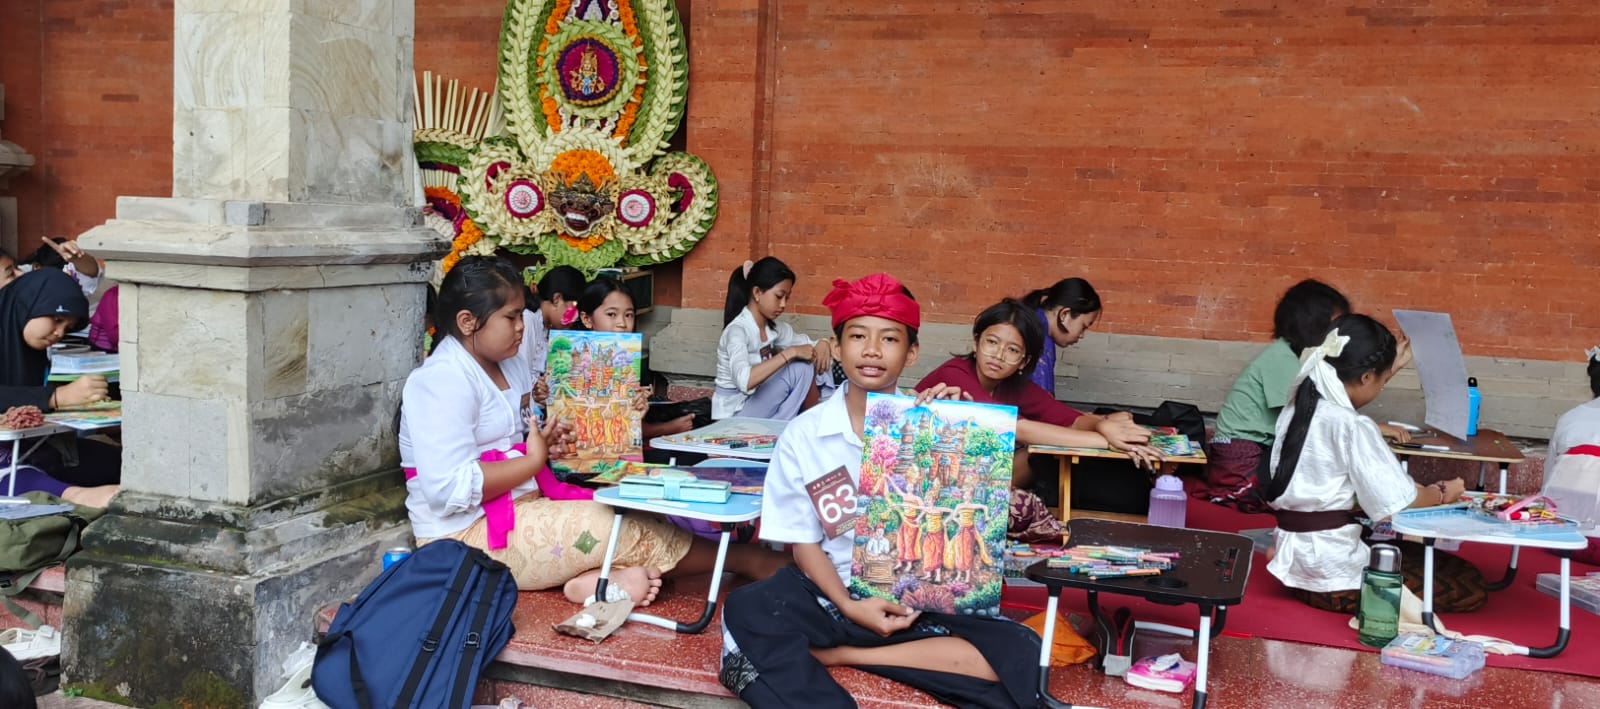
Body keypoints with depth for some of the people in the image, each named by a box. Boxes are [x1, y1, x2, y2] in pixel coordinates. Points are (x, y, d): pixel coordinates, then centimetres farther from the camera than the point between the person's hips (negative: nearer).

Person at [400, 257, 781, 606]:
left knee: (629, 517, -8)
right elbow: (449, 489, -28)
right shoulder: (443, 381, -18)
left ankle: (597, 579, -35)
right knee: (632, 531, -14)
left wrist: (546, 443, -2)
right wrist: (533, 460, -17)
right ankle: (750, 562, -4)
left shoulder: (507, 362, 11)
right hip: (472, 534, -9)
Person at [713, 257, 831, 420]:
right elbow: (744, 381, -39)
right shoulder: (737, 330, -22)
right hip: (734, 415, -8)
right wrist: (790, 353, -34)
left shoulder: (773, 328, 2)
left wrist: (822, 345, -11)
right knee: (800, 369, -19)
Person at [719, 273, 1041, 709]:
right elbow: (803, 541, 1)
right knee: (747, 611, -30)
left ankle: (830, 653, -19)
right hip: (829, 591, -1)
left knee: (1021, 655, -24)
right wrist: (848, 606, -15)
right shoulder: (805, 433, -1)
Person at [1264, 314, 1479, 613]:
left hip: (1294, 562, 9)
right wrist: (1443, 493, 5)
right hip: (1333, 574, -9)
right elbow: (1398, 503, -17)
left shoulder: (1295, 411, 6)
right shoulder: (1353, 427, -19)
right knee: (1470, 584, 0)